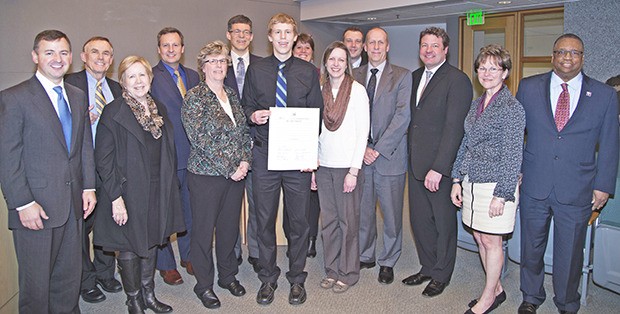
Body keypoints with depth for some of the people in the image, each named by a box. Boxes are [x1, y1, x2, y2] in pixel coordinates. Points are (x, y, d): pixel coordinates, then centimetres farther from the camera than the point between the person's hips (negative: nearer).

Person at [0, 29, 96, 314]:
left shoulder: (78, 97, 12)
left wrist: (89, 186, 7)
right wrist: (23, 204, -15)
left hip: (73, 204, 6)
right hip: (36, 207, -5)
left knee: (69, 278, 17)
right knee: (36, 282, 8)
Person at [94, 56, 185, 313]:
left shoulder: (159, 109, 7)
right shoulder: (113, 113, -11)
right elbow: (103, 160, -13)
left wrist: (168, 186, 10)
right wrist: (116, 198, -18)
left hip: (158, 192, 6)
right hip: (129, 193, -5)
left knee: (151, 244, 17)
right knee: (130, 248, 7)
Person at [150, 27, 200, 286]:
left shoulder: (193, 76, 12)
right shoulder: (150, 77, -6)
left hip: (193, 156, 5)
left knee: (190, 209, 16)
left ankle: (188, 256, 33)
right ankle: (166, 264, 22)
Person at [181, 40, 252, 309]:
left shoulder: (232, 95, 11)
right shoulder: (194, 97, -9)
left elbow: (244, 131, 12)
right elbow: (200, 139, -16)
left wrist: (244, 161, -3)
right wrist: (228, 168, -16)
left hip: (235, 173, 6)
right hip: (206, 174, -5)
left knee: (230, 226, 15)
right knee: (204, 230, 6)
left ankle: (228, 275, 34)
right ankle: (204, 285, 23)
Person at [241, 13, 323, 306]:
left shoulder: (308, 71, 6)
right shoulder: (256, 70, 7)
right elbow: (246, 105, 12)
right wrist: (253, 115, -13)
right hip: (265, 155, 1)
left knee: (299, 219, 6)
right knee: (264, 219, 8)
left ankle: (296, 278, 24)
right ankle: (267, 278, 25)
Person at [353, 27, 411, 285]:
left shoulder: (402, 76, 0)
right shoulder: (354, 76, 9)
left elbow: (402, 115, -9)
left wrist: (379, 149, -14)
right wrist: (362, 147, -7)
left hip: (389, 155, -2)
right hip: (360, 154, 3)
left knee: (391, 213, 6)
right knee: (362, 211, 11)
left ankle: (387, 262, 23)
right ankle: (365, 256, 29)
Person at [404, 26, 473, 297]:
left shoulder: (457, 80, -12)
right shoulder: (415, 77, 12)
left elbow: (454, 129, -18)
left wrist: (438, 168, -22)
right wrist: (410, 156, 6)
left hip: (441, 165, -7)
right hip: (415, 163, 7)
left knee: (443, 222, 9)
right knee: (419, 219, 15)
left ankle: (441, 275, 27)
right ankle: (428, 267, 34)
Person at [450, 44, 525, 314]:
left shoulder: (512, 108, -12)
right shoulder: (477, 104, 11)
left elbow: (513, 155, -14)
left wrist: (501, 195, -16)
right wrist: (457, 180, 11)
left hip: (496, 184, -7)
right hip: (472, 182, 7)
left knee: (491, 240, 4)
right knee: (479, 237, 15)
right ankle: (496, 290, 33)